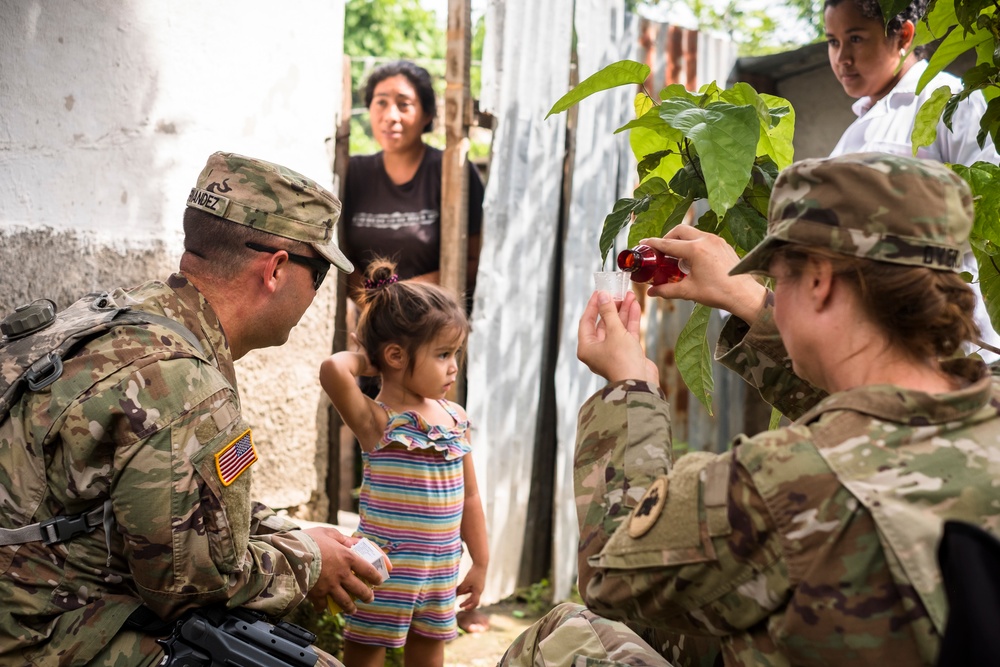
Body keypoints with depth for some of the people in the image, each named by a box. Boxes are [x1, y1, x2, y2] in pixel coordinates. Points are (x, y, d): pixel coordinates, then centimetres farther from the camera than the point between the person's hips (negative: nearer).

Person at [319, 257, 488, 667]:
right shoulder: (378, 422, -15)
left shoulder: (455, 418, 4)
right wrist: (363, 359, -13)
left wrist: (480, 563, 15)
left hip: (441, 568, 6)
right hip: (386, 568, -6)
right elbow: (333, 370, -35)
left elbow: (468, 496, 13)